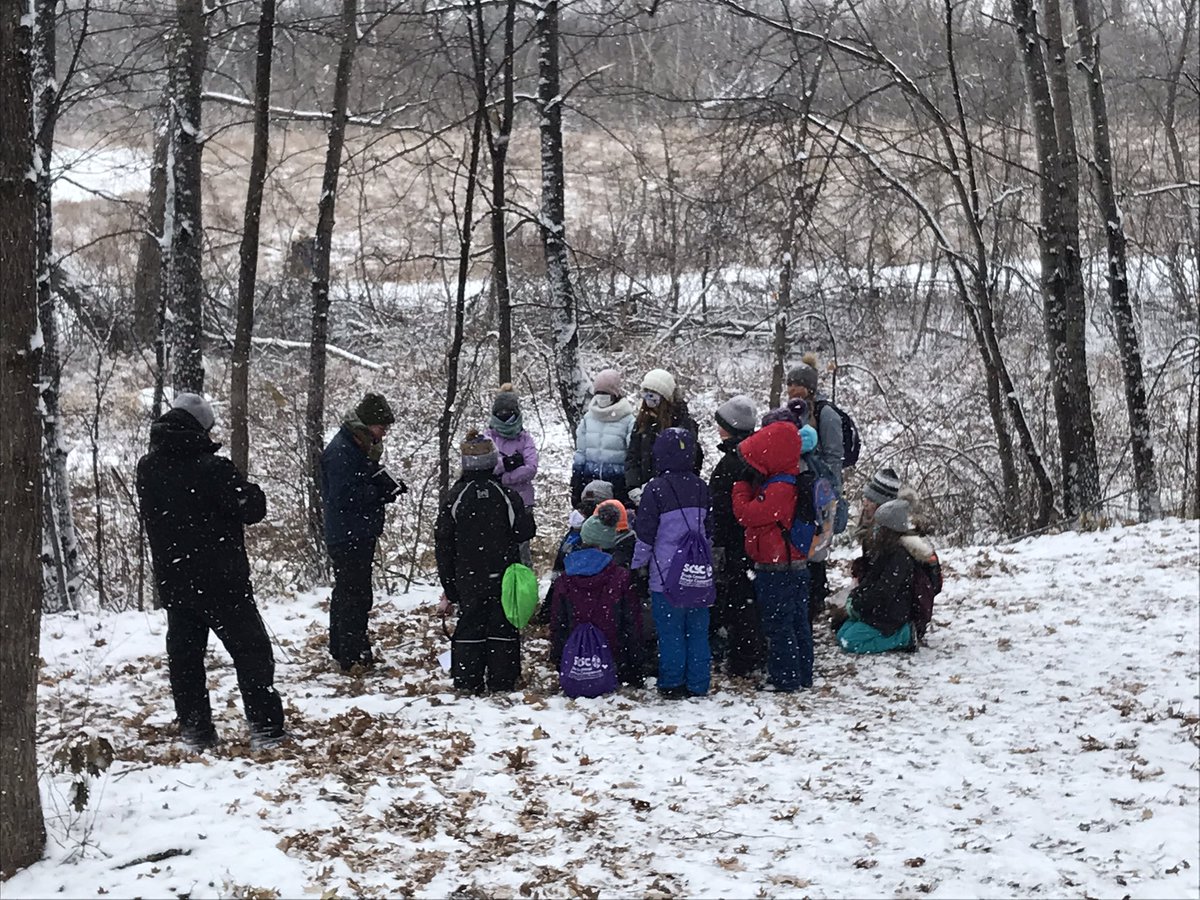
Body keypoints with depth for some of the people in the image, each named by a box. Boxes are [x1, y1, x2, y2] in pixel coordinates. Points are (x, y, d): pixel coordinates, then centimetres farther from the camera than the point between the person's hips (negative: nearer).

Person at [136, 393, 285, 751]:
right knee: (251, 650, 4)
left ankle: (195, 731, 14)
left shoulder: (147, 468, 0)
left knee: (184, 656, 13)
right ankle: (265, 726, 0)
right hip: (221, 583, -5)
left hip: (172, 583, 5)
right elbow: (253, 509, -15)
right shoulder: (211, 468, -19)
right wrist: (247, 488, 4)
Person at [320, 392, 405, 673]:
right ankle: (352, 657, -3)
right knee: (356, 596, -8)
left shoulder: (362, 447, 13)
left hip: (361, 535, 10)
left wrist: (387, 486, 0)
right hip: (347, 536, -10)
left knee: (346, 594, 18)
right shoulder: (340, 450, -18)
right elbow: (343, 497, -24)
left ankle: (342, 650, 28)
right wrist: (380, 492, -18)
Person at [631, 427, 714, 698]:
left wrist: (637, 565, 6)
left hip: (666, 574, -4)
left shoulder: (656, 489, -11)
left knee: (670, 630, 3)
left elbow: (645, 534, -8)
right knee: (697, 630, 10)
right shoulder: (701, 487, 5)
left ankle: (672, 683, 8)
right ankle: (698, 683, 15)